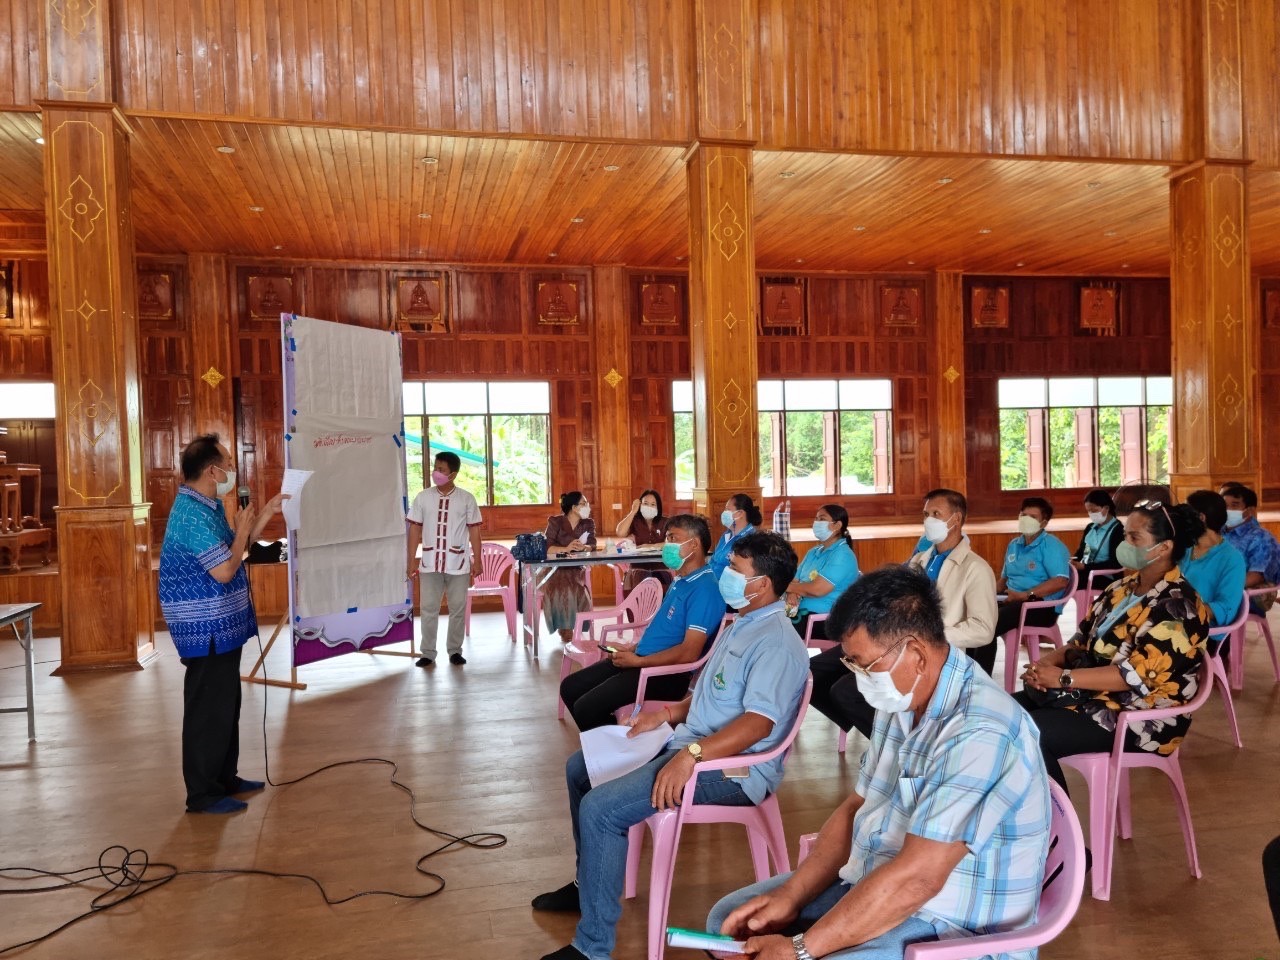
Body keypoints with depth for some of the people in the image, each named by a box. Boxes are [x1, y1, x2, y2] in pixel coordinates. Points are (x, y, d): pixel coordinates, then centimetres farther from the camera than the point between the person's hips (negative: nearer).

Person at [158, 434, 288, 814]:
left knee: (225, 704, 18)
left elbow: (237, 549, 19)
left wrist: (266, 513, 12)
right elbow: (225, 571, -24)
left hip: (220, 625, 10)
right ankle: (203, 794, 11)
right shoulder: (192, 513, -23)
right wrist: (242, 529, -11)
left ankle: (224, 778, 30)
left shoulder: (208, 506, 10)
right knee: (208, 709, 0)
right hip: (205, 629, -10)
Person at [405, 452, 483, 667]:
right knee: (428, 609, 4)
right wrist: (411, 560, 0)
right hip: (430, 563, 1)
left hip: (458, 563, -1)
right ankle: (428, 653, 13)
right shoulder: (423, 497, 1)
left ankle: (455, 651, 19)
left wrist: (477, 561, -2)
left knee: (458, 609, 6)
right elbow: (415, 529, 4)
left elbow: (474, 531, 1)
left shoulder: (466, 499, -1)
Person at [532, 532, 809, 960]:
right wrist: (668, 713, 11)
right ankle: (589, 883, 29)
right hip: (691, 746, 11)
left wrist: (690, 754, -38)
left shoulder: (776, 642, -20)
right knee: (580, 767, 15)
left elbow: (758, 723, -31)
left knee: (600, 809, -24)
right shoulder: (742, 624, 13)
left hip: (731, 768, -11)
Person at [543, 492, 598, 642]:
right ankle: (564, 628, -15)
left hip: (576, 569, 2)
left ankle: (573, 627, -11)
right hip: (555, 568, -2)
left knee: (576, 590, -27)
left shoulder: (588, 523, 7)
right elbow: (546, 547, -15)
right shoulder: (555, 522, -5)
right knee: (561, 590, -30)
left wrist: (583, 547, -28)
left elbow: (592, 546, -5)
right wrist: (566, 549, -31)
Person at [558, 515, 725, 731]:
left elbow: (689, 653, -24)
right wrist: (632, 649, 10)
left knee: (586, 707, -21)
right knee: (570, 688, 10)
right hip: (642, 659, 10)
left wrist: (637, 660, -16)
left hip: (666, 673, -10)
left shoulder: (704, 589, -18)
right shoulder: (681, 581, 14)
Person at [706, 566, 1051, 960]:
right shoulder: (901, 702, 2)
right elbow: (856, 808, 8)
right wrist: (790, 894, -5)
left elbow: (915, 879, -30)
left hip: (949, 928, -8)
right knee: (730, 921, 9)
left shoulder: (979, 733, -28)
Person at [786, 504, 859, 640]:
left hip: (824, 619, -7)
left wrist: (785, 585, -5)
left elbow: (817, 590, -19)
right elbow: (796, 581, 14)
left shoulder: (842, 555, -10)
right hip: (799, 611, 7)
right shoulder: (813, 551, 17)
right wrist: (792, 594, -10)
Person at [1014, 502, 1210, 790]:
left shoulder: (1177, 606, -17)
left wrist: (1063, 677, -24)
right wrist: (1051, 659, -8)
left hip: (1140, 715, -9)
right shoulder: (1124, 588, 10)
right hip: (1091, 693, 9)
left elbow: (1138, 675, -25)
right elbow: (1085, 640, 13)